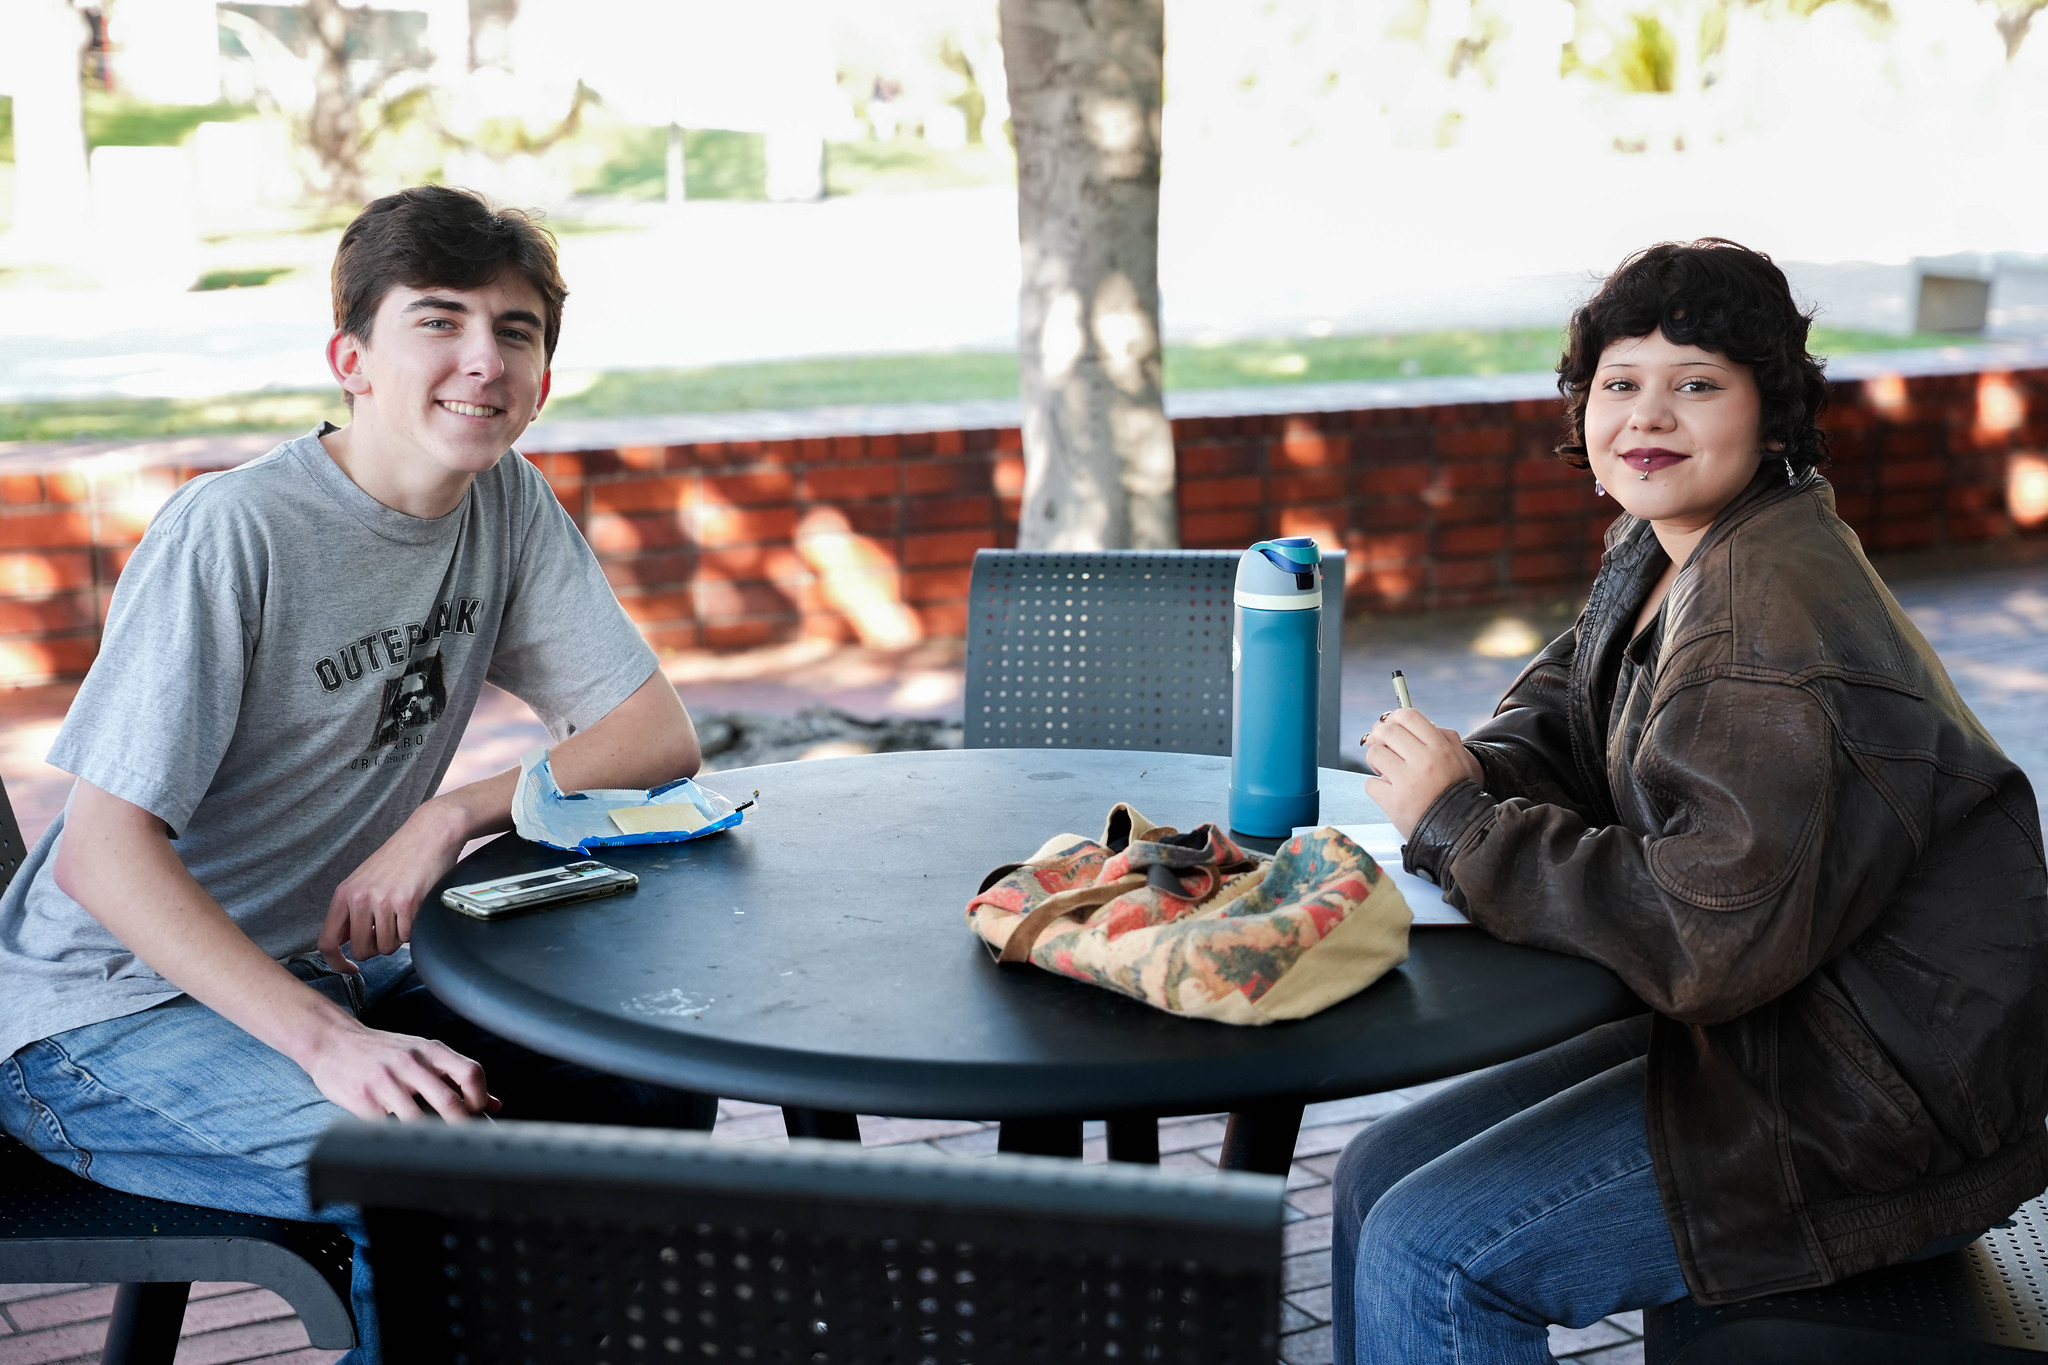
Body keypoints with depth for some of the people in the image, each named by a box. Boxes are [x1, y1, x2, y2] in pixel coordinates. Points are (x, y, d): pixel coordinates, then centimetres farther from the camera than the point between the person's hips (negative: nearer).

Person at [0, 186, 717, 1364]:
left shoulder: (510, 503, -1)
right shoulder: (231, 534, -22)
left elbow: (661, 736, -2)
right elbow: (105, 856, -24)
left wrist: (455, 815, -18)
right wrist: (327, 1042, -34)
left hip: (324, 970, 7)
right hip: (113, 1007, -7)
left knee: (661, 1078, -7)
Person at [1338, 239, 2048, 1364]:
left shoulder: (1770, 629, -25)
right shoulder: (1657, 552, 7)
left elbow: (1710, 939, -31)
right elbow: (1560, 711, 21)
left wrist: (1462, 827, -22)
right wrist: (1475, 774, -4)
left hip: (1885, 1111, -10)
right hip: (1758, 1036, 10)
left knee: (1428, 1262, -16)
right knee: (1377, 1182, 9)